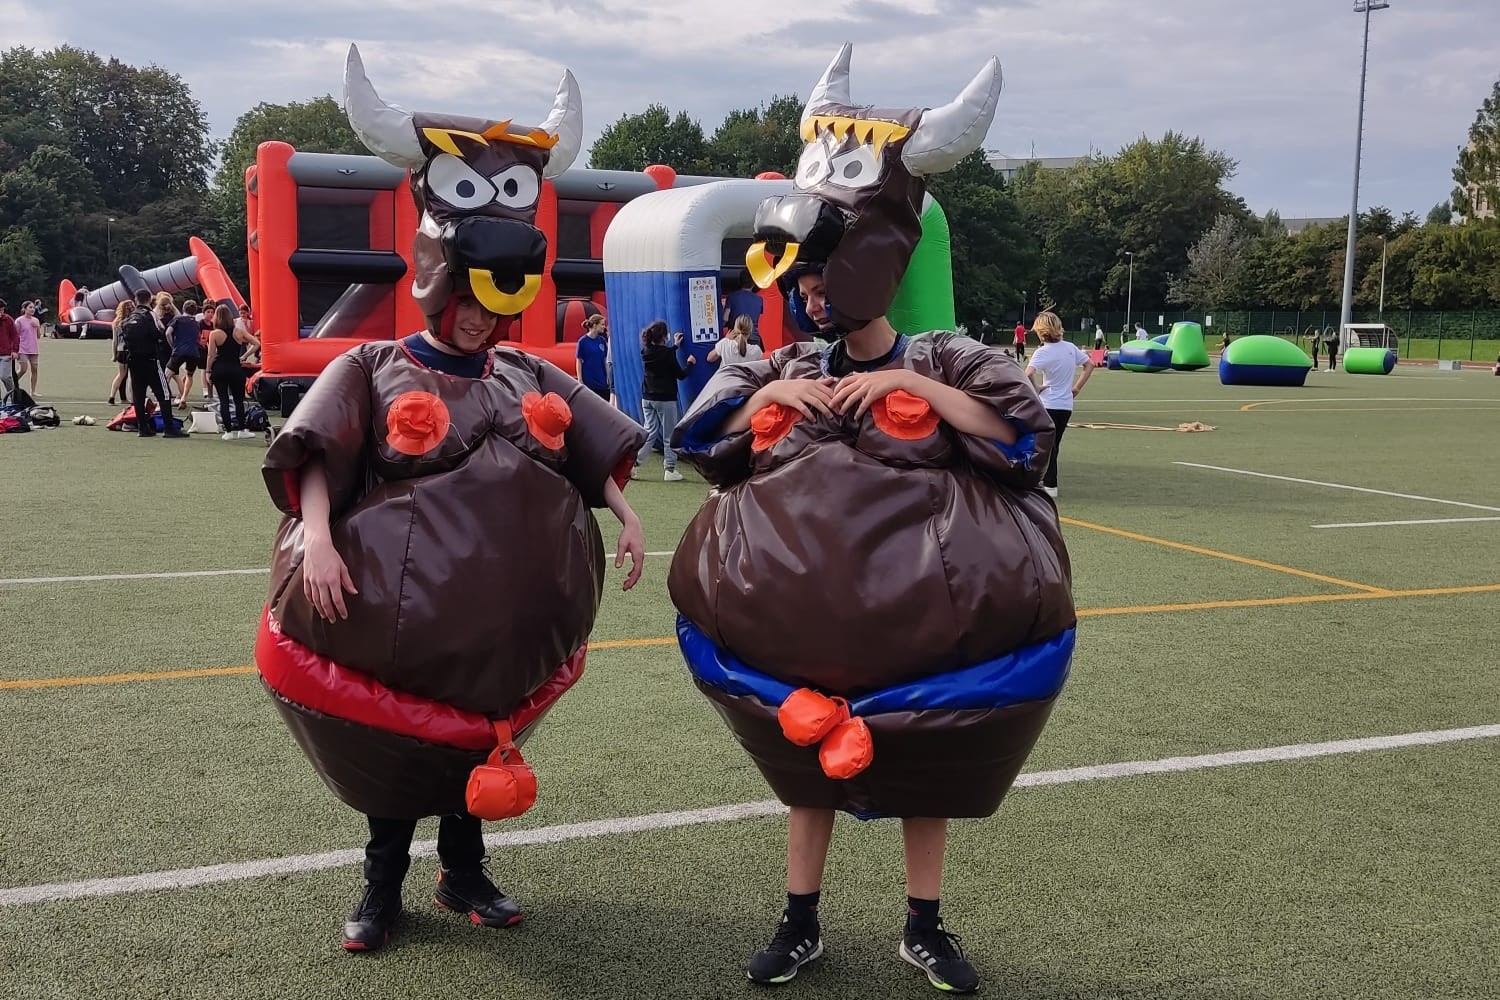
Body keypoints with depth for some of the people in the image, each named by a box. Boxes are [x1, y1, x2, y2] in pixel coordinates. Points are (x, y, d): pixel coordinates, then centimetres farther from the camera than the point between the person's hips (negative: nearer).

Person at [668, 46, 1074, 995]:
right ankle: (801, 923, 29)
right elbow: (703, 441, 6)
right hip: (806, 597, 3)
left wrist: (916, 387, -23)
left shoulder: (941, 361, -7)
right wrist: (766, 396, -11)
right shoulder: (785, 369, 3)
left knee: (923, 760, 11)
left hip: (918, 598, -3)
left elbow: (1026, 432, -18)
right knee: (809, 751, 13)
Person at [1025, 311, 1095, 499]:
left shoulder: (1042, 352, -15)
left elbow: (1029, 374, -31)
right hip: (1067, 405, 6)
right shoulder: (1070, 348, 5)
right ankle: (1045, 479, 25)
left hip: (1048, 405, -6)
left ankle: (1050, 487, 5)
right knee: (1053, 444, 17)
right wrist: (1077, 387, 15)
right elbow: (1090, 364, 15)